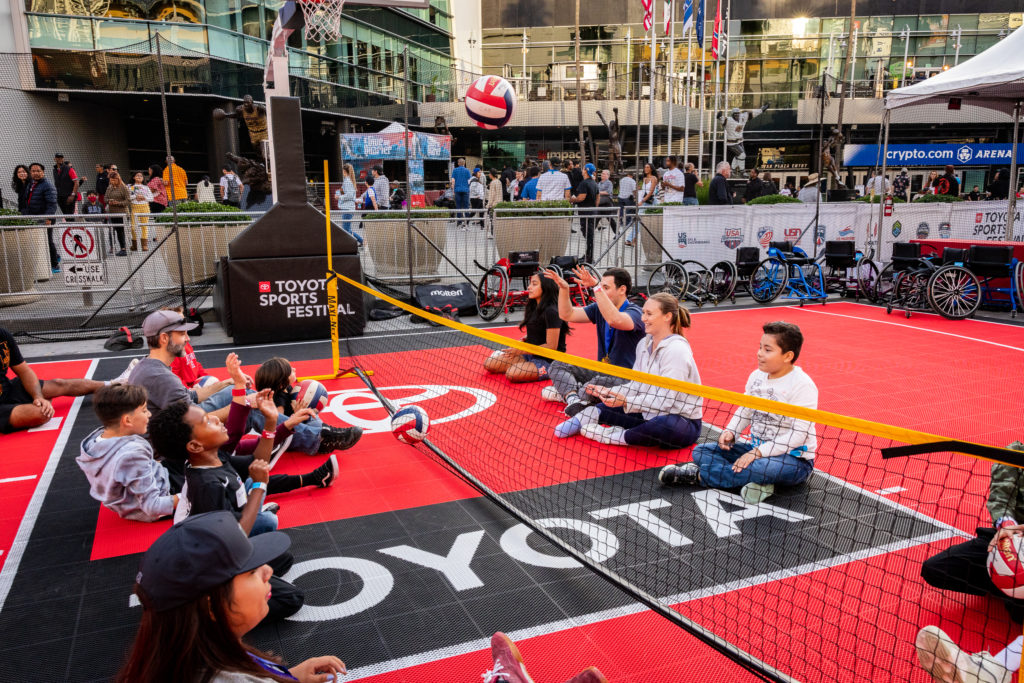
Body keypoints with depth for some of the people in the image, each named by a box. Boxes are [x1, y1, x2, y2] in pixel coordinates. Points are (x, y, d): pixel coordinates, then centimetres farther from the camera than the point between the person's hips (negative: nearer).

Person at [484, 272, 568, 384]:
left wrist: (521, 351, -20)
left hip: (547, 361, -8)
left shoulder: (551, 312, -20)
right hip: (530, 354, 8)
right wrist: (524, 339, -1)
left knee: (512, 374, -32)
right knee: (489, 364, -5)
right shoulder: (533, 307, 7)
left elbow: (551, 346, -21)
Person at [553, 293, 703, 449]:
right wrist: (609, 392, -5)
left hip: (681, 421, -8)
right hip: (649, 414, 8)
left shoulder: (677, 350, -20)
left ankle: (616, 436, -23)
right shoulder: (644, 344, 7)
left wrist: (627, 402, -29)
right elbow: (637, 385, 9)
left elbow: (666, 400, -25)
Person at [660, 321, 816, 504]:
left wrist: (758, 453, -26)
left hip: (794, 459, -7)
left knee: (760, 467, -40)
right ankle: (756, 480, -24)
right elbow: (744, 411, 16)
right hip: (757, 449, 8)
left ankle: (699, 474, -20)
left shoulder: (803, 385, -19)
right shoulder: (757, 376, 4)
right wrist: (730, 432, -6)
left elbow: (799, 435, -23)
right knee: (701, 451, -3)